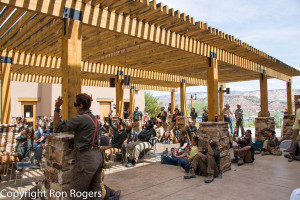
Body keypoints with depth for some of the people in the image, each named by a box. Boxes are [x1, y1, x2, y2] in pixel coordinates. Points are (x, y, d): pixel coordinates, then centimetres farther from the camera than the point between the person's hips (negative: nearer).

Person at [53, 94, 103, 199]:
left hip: (86, 158, -9)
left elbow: (57, 126, -8)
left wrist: (57, 108, -8)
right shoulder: (93, 117, 12)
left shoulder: (81, 119, -14)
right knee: (95, 190, 18)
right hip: (98, 156, 9)